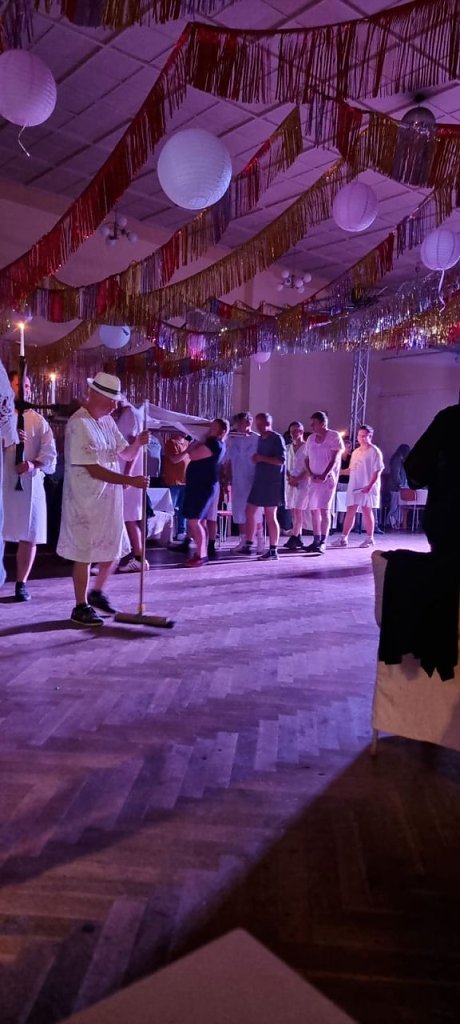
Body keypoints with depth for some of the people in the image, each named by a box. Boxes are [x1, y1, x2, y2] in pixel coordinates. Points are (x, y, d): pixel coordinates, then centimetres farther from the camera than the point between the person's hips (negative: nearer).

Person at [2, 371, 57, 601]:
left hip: (30, 484, 1)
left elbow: (50, 454, 3)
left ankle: (21, 583, 16)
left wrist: (34, 464, -16)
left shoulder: (38, 421, 10)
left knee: (29, 536, 4)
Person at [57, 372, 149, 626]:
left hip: (110, 499, 8)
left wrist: (138, 442, -8)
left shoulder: (107, 420, 9)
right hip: (86, 502, -8)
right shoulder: (79, 424, -17)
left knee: (114, 550, 15)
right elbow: (94, 470, -22)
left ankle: (97, 593, 35)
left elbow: (126, 454, 14)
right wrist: (130, 480, -26)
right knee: (85, 554, 1)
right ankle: (81, 607, 15)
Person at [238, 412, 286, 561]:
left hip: (272, 483, -9)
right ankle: (248, 545, 17)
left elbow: (281, 460, -16)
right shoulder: (260, 439, 16)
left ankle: (273, 551, 0)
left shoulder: (277, 439, -9)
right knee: (249, 511, 9)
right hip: (259, 481, 9)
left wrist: (262, 458, -18)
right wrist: (256, 459, 3)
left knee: (270, 516, -6)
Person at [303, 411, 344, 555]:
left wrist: (324, 475, -18)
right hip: (314, 479, 6)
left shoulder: (334, 436, -4)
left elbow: (334, 458, -11)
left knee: (324, 509, -12)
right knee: (314, 510, 6)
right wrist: (311, 474, -4)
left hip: (328, 478, -6)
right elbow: (307, 459, 13)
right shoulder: (311, 438, 12)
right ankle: (316, 541, 13)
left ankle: (323, 542, -12)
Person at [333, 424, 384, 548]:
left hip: (367, 488, -6)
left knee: (367, 511, 1)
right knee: (350, 511, 4)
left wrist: (370, 485, -21)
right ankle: (343, 538, 5)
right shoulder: (356, 452, 15)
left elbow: (377, 471, -12)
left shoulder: (374, 452, -7)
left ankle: (369, 539, 12)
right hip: (354, 486, 6)